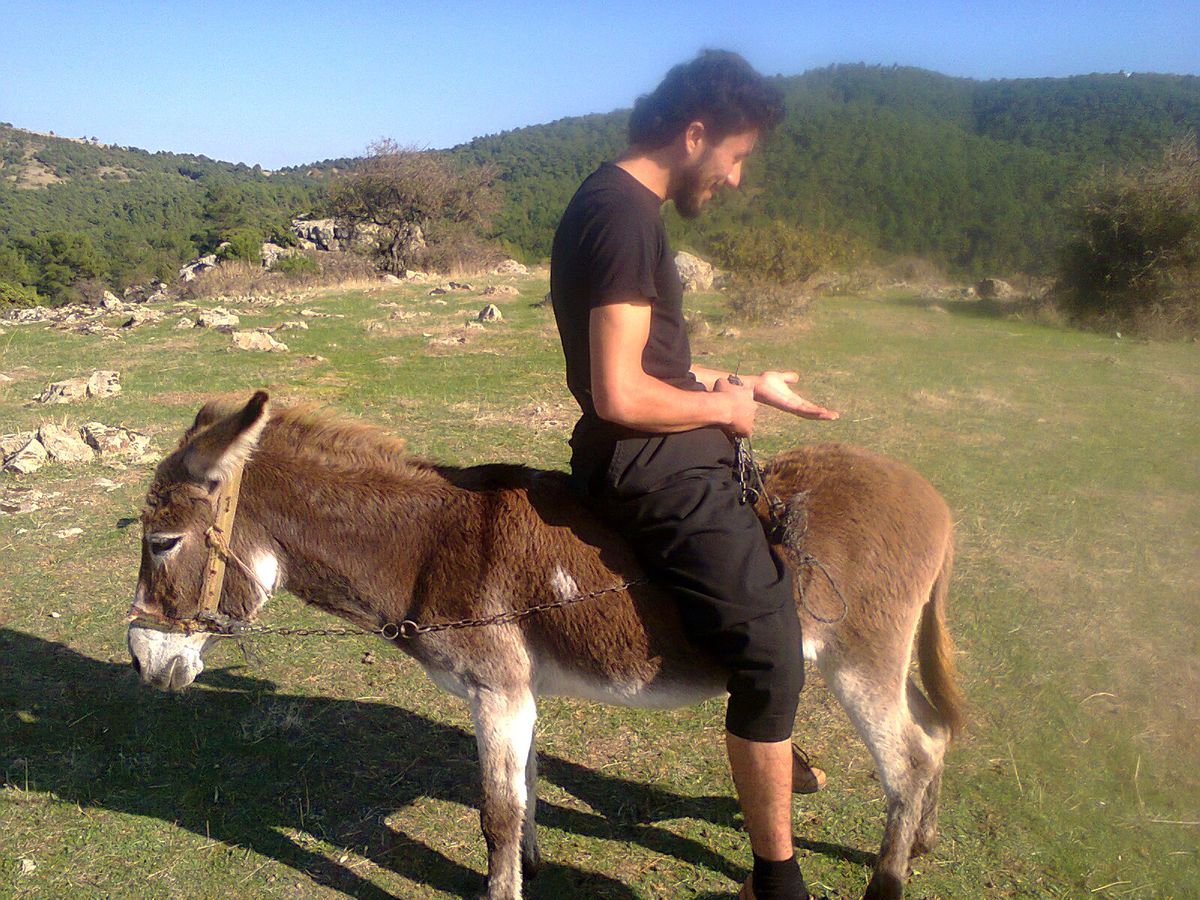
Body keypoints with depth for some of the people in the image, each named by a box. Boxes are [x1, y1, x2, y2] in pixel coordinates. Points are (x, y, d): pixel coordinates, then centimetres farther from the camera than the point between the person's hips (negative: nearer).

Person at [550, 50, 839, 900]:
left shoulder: (623, 205, 14)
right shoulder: (624, 217, -18)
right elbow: (621, 394, -26)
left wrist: (747, 384, 15)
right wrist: (723, 406, -10)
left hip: (668, 450, 11)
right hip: (651, 469, -11)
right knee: (772, 654, -13)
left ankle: (774, 752, 44)